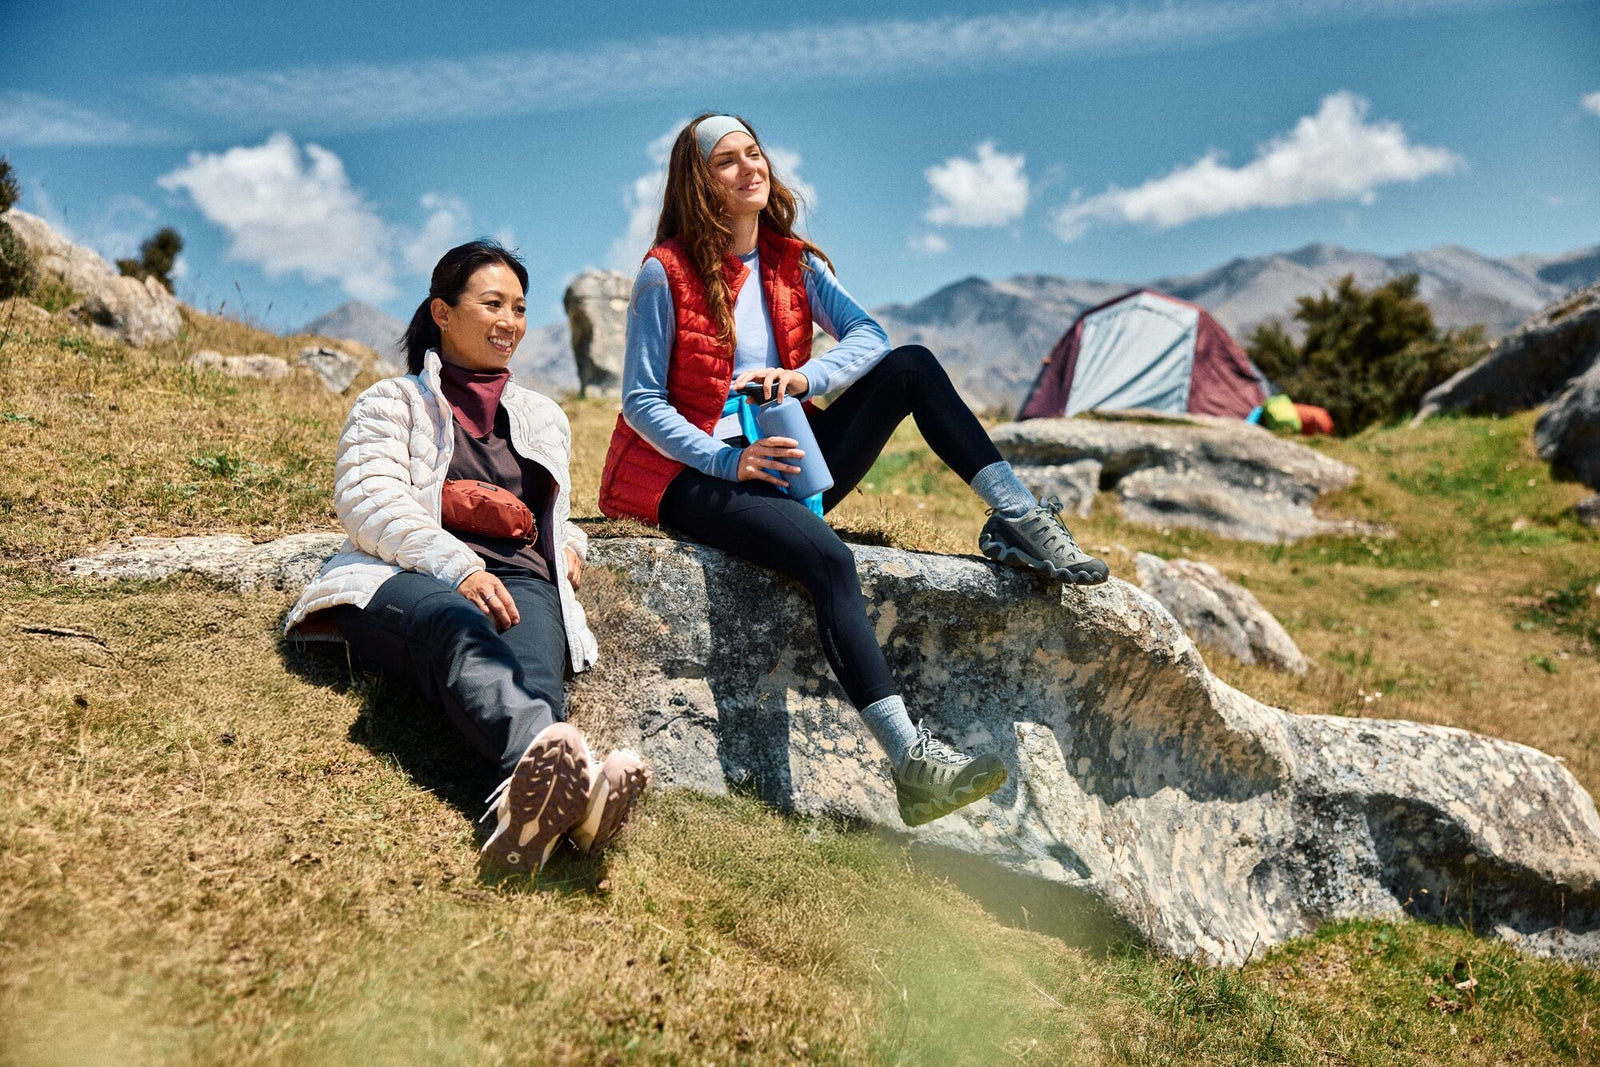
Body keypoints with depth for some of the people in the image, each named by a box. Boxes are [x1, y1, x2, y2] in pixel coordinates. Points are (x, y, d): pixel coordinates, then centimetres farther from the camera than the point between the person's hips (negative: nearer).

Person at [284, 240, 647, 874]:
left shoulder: (542, 416, 33)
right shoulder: (392, 403, 18)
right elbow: (368, 501, 0)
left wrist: (570, 543, 14)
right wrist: (459, 568, -18)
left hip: (518, 584, 3)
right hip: (406, 581, -3)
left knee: (531, 670, -37)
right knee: (462, 632, -42)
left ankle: (529, 801, -70)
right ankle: (568, 769, -72)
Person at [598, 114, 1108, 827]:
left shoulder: (793, 262, 9)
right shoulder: (666, 273, -6)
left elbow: (868, 336, -3)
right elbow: (641, 403, -8)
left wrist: (803, 377, -23)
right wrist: (729, 460, -22)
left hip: (785, 465, 6)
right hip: (699, 478, -6)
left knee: (911, 367, -9)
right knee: (828, 558, -33)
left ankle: (1019, 519, -14)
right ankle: (911, 762, -39)